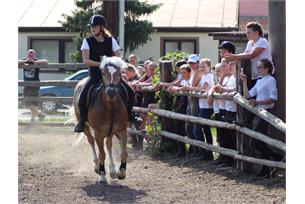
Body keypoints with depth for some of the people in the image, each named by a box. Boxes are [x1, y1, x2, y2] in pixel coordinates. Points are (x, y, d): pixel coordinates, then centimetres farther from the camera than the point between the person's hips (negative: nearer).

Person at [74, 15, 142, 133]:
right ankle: (82, 121, 3)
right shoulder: (87, 41, -2)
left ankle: (129, 115, 13)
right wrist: (101, 64, -21)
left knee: (130, 92, -13)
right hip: (95, 75, -1)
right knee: (82, 98, -22)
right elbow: (85, 60, -12)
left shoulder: (111, 41, 3)